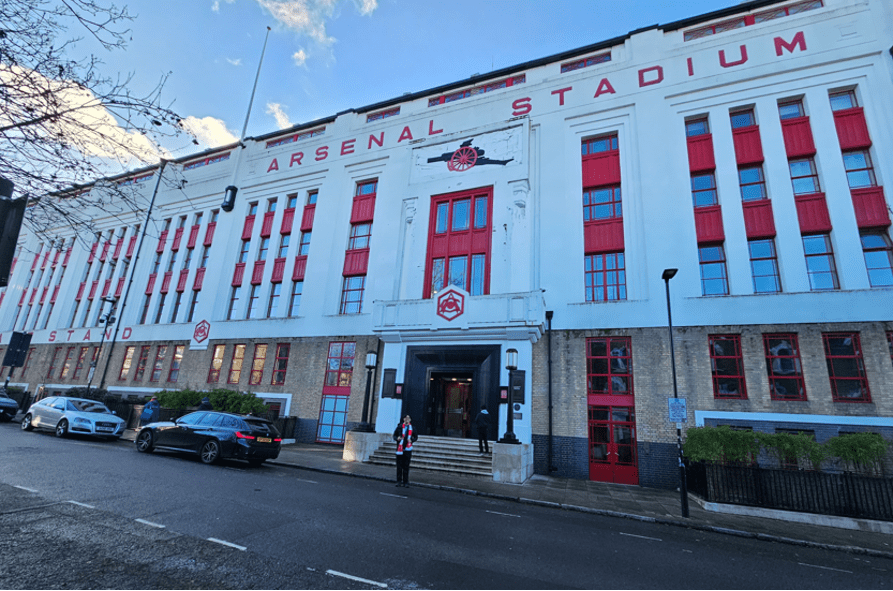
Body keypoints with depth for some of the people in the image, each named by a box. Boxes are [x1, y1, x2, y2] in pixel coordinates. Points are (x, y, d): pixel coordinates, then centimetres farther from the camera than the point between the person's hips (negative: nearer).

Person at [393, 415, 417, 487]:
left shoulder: (412, 428, 4)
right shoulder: (399, 427, 3)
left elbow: (416, 437, 14)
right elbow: (394, 435, 11)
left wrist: (411, 440, -5)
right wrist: (397, 438, -11)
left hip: (408, 449, 0)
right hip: (400, 448, 0)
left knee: (406, 466, 4)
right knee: (399, 466, 5)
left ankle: (406, 482, 12)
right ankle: (399, 481, 16)